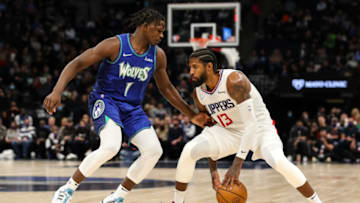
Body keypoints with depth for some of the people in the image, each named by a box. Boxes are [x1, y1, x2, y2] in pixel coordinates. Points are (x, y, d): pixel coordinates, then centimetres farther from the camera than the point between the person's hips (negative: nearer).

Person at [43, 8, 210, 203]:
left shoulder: (158, 55, 3)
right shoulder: (115, 45, -14)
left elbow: (166, 88, 19)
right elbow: (76, 64, -15)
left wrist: (191, 115, 19)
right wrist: (57, 91, -30)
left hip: (133, 108, 6)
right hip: (105, 100, -6)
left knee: (154, 150, -14)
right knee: (111, 146, -32)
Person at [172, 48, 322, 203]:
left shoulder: (234, 81, -29)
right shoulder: (199, 94, -8)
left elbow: (251, 123, -35)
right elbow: (209, 128, 3)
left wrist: (236, 165, -41)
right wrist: (213, 170, -5)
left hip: (259, 127, -5)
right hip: (229, 131, 6)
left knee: (278, 161, -33)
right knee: (189, 151, -17)